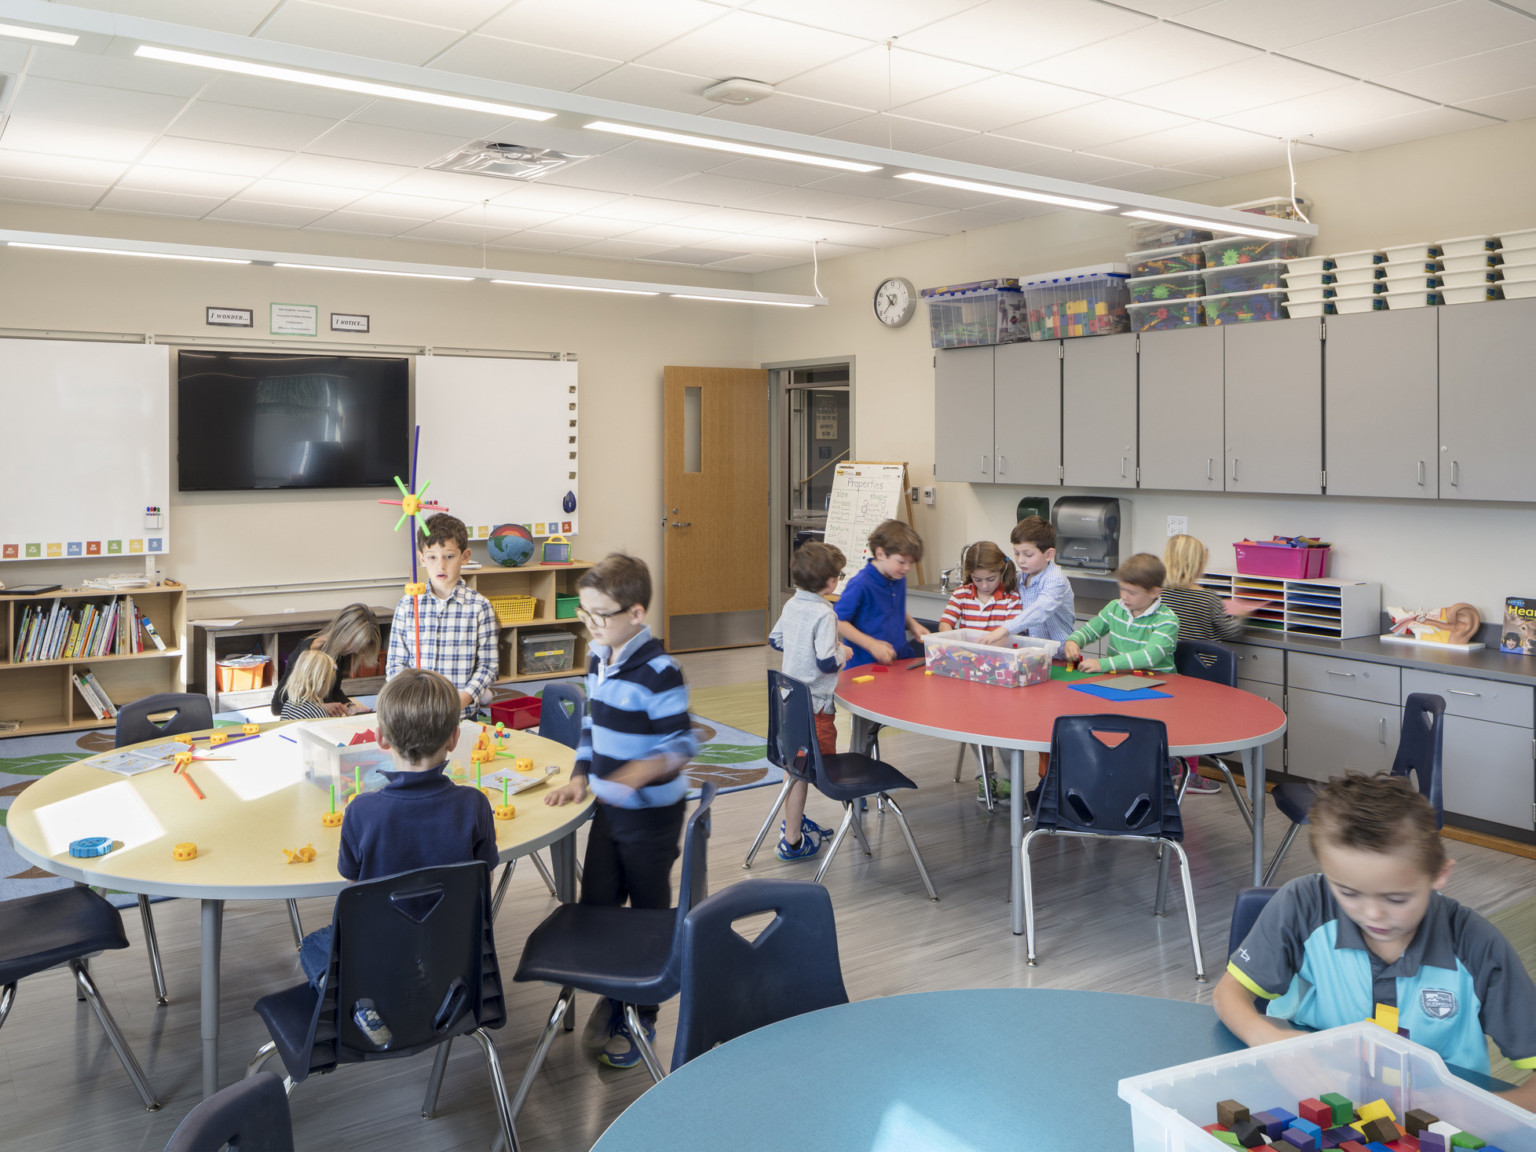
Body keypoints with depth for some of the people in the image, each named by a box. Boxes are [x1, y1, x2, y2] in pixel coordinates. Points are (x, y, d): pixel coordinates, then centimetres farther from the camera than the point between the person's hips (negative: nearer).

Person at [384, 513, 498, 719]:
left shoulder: (479, 607, 2)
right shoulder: (407, 605, 8)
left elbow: (487, 665, 4)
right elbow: (395, 663, 11)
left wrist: (464, 698, -11)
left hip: (463, 714, -1)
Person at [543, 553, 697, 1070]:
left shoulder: (658, 673, -22)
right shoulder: (599, 658, 3)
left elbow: (683, 744, -21)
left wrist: (641, 771, -38)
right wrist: (580, 777, 6)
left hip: (652, 813, -7)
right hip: (609, 808, 7)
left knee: (648, 914, 9)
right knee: (595, 904, 13)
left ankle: (639, 1017, 26)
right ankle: (613, 994, 35)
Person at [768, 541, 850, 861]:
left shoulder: (791, 605, 4)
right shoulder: (824, 614, -20)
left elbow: (775, 639, 17)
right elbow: (826, 663, -24)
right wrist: (843, 653, -4)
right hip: (814, 704, -8)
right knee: (804, 770, -1)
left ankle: (794, 820, 38)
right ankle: (792, 841, 5)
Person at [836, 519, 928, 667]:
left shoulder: (899, 580, 14)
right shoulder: (861, 584, -13)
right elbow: (838, 622, -13)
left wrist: (913, 625, 12)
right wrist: (872, 645, -17)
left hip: (902, 658, 6)